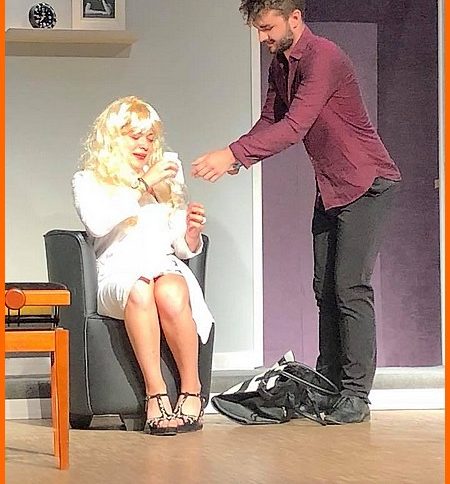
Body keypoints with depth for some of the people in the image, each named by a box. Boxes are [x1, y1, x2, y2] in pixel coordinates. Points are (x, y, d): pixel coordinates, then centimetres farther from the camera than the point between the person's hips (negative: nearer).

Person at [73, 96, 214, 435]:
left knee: (171, 292, -36)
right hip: (118, 274, -2)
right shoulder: (89, 181, 15)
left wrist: (192, 233, -1)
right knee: (140, 290, -39)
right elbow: (97, 223, -10)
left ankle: (192, 391, -26)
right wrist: (143, 185, -11)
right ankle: (156, 393, -38)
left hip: (167, 269, 2)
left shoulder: (166, 180, 27)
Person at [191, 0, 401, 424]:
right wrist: (237, 159, -12)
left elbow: (294, 126, -31)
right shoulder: (280, 64, 7)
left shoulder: (323, 58, -23)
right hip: (329, 187, 9)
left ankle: (356, 394, -10)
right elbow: (270, 120, 7)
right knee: (326, 290, 8)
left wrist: (234, 154, -36)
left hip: (366, 183, -9)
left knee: (351, 289, -12)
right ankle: (329, 384, 13)